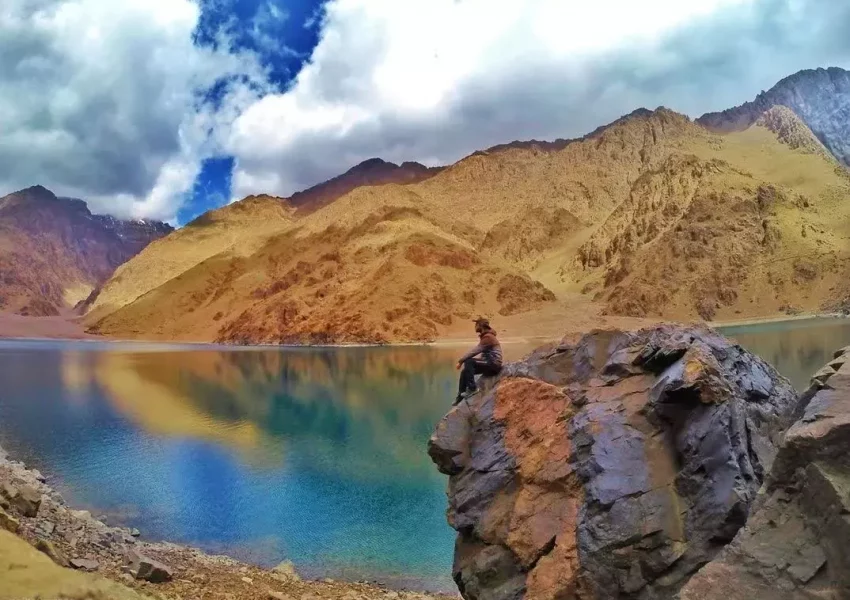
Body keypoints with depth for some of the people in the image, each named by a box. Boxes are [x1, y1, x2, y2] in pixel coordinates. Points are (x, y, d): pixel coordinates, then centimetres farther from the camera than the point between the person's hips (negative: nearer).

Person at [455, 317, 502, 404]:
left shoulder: (488, 337, -16)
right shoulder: (485, 336, 15)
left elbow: (475, 351, -23)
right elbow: (476, 351, 13)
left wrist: (460, 361, -20)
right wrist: (463, 361, 4)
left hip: (493, 364, -10)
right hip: (489, 363, 10)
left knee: (469, 362, -23)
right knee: (465, 370, 1)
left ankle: (472, 388, -17)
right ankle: (460, 396, 5)